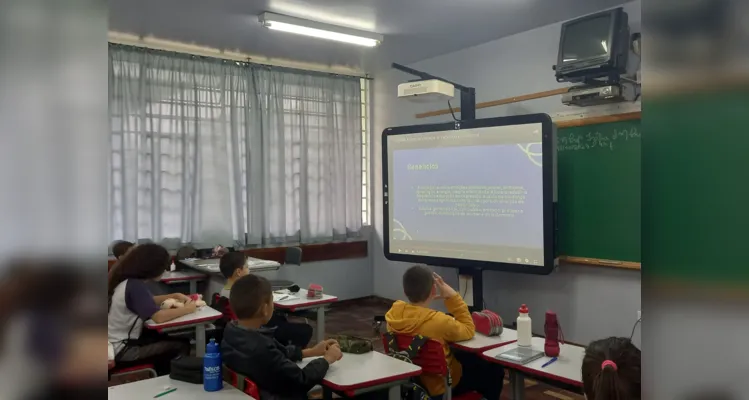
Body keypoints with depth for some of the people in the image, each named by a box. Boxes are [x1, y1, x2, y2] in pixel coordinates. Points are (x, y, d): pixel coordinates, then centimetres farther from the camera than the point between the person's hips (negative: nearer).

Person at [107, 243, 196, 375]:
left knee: (172, 339, 16)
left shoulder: (127, 279, 1)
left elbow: (148, 301, 17)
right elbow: (159, 317, -32)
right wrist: (187, 309, -18)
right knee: (181, 347, -3)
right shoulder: (135, 286, -26)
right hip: (121, 350, -9)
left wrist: (175, 296, 6)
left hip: (123, 339, 9)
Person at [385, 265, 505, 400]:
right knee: (494, 370, 15)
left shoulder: (393, 314, -16)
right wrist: (453, 297, -18)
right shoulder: (438, 321, -35)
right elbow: (469, 331, -15)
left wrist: (426, 300, -1)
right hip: (440, 386, -6)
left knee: (466, 356, 30)